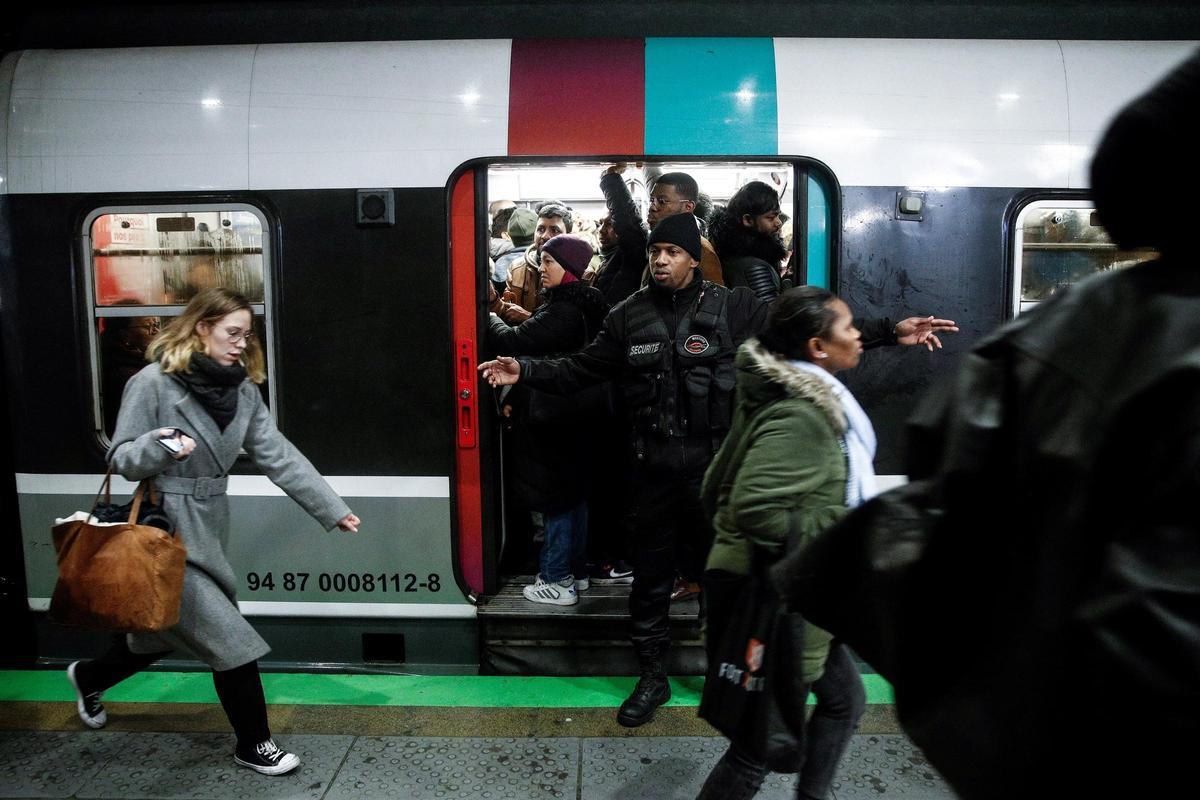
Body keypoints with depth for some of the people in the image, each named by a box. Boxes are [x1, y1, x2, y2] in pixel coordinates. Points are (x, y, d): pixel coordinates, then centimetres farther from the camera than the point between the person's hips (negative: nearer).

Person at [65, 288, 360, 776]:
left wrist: (332, 509, -7)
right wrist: (157, 446, -32)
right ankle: (253, 745, 13)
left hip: (208, 529, 7)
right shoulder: (153, 382, -14)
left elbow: (278, 456, -1)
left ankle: (89, 677, 52)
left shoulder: (242, 388, 3)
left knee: (166, 630, 23)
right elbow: (120, 459, -10)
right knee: (232, 641, -6)